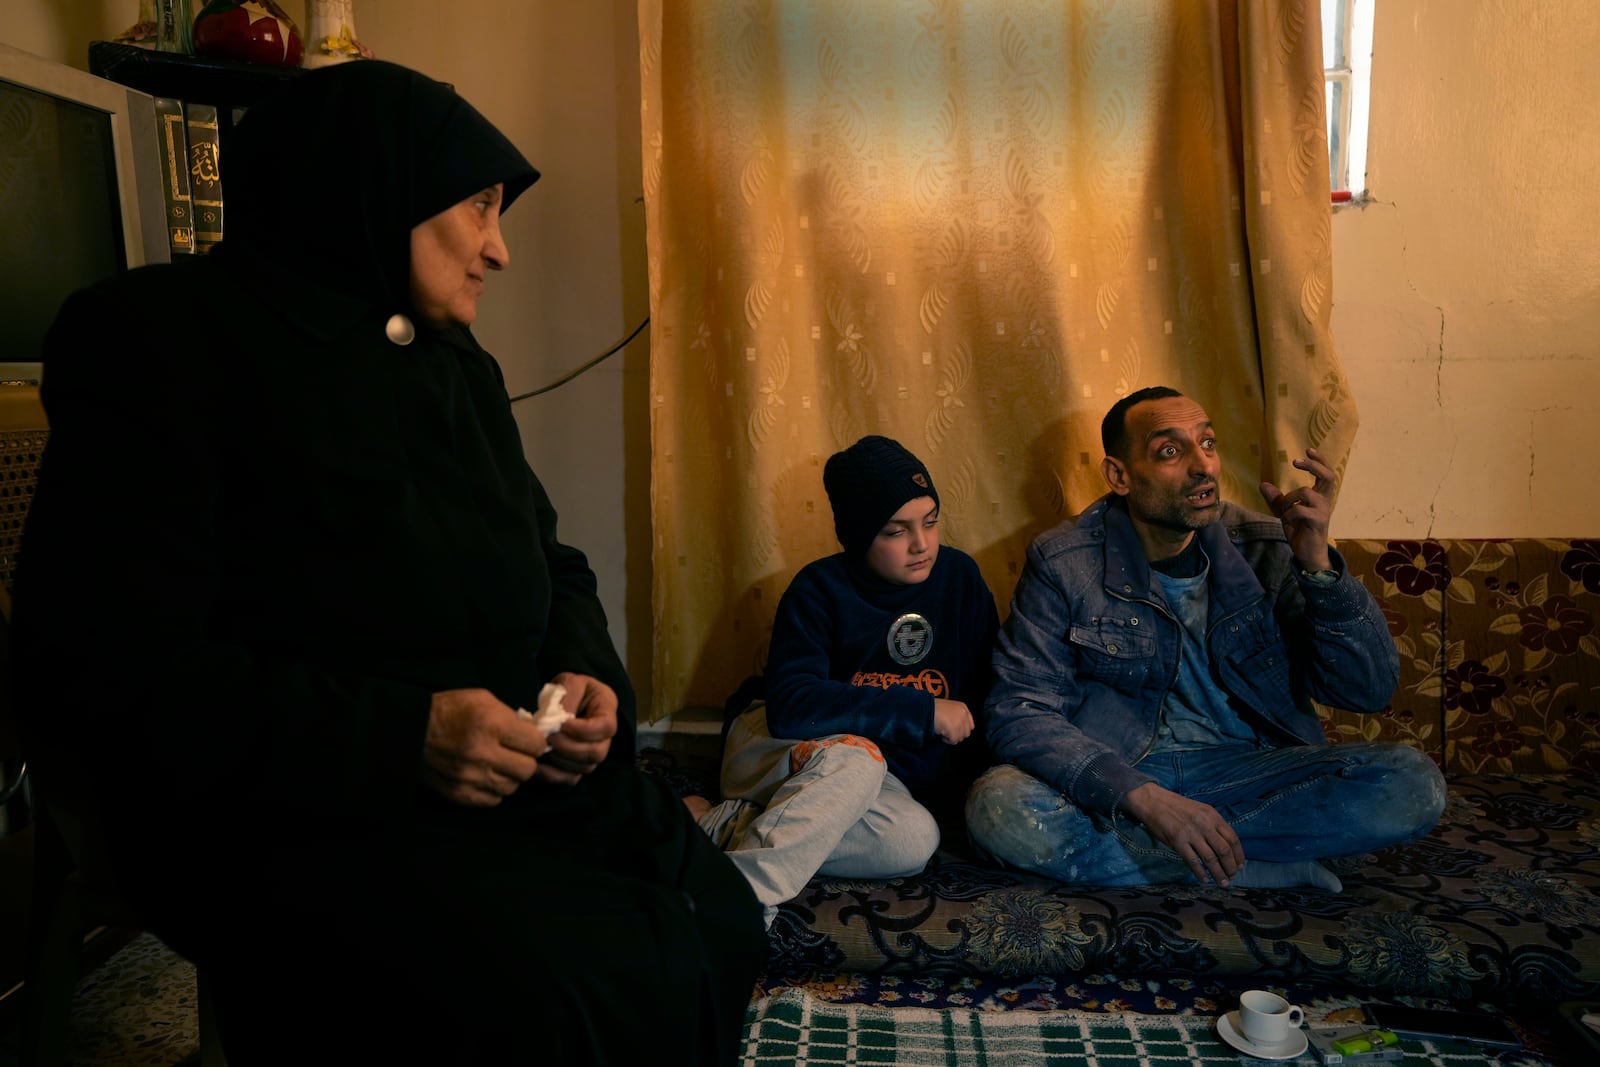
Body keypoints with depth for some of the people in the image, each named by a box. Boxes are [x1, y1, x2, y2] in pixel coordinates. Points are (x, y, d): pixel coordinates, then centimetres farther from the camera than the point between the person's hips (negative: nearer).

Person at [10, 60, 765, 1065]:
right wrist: (395, 738, -23)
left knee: (721, 925, -11)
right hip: (295, 813, -6)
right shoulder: (161, 342, -8)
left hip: (515, 765, 7)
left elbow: (554, 565, 20)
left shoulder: (462, 367, 14)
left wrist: (588, 676, -2)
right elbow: (107, 677, -15)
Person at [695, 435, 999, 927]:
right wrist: (923, 711, -29)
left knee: (916, 838, -29)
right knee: (854, 759, -37)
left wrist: (962, 786, -5)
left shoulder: (959, 576, -4)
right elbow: (789, 706, -30)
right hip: (777, 750, -4)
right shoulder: (821, 589, -16)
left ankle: (737, 829, -20)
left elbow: (987, 692, 5)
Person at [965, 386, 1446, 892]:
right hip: (1115, 779, -2)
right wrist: (1144, 797, -28)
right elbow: (1020, 711, -15)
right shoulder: (1063, 563, -8)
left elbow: (1369, 690, -3)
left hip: (1245, 770, 3)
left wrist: (1318, 565, -19)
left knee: (1413, 783, -20)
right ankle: (1273, 873, -19)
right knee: (998, 805, -32)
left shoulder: (1264, 550, 0)